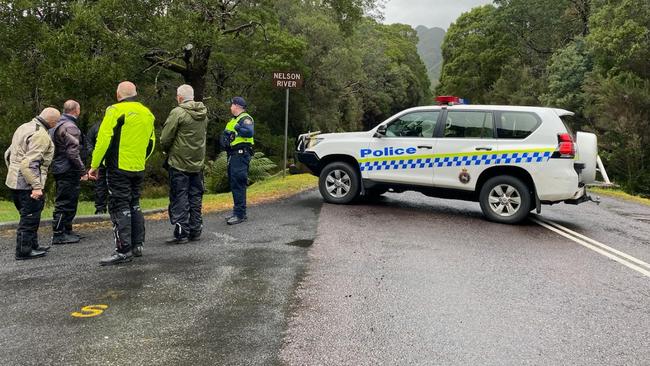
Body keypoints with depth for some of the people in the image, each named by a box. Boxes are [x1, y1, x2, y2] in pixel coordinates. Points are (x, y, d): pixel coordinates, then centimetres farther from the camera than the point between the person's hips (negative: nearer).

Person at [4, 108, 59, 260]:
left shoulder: (24, 127, 14)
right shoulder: (41, 135, -18)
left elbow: (8, 154, 21)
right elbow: (30, 163, -25)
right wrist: (37, 186, -25)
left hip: (14, 181, 10)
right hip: (28, 183, -10)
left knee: (28, 216, 19)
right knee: (30, 217, -1)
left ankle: (33, 245, 29)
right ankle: (24, 250, 5)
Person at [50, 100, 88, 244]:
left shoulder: (58, 125, 18)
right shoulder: (70, 127, -15)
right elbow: (73, 152, -22)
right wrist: (83, 171, -18)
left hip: (60, 169, 11)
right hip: (68, 171, -11)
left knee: (68, 201, 17)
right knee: (65, 203, -6)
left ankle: (67, 231, 26)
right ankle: (58, 235, -2)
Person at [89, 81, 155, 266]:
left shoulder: (116, 110, -10)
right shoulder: (147, 113, 11)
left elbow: (104, 139, -14)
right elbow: (151, 142, 18)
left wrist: (94, 165, -8)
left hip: (119, 167, -7)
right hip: (139, 168, 7)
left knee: (119, 207, -3)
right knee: (134, 205, 17)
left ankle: (123, 251, -4)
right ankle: (137, 245, 21)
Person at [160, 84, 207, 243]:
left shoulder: (178, 112, -14)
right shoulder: (203, 114, 8)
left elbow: (165, 138, -12)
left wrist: (165, 150, 8)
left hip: (179, 163, -6)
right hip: (198, 163, 6)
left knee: (179, 198, 0)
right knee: (195, 197, 13)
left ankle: (181, 233, 2)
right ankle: (195, 231, 19)